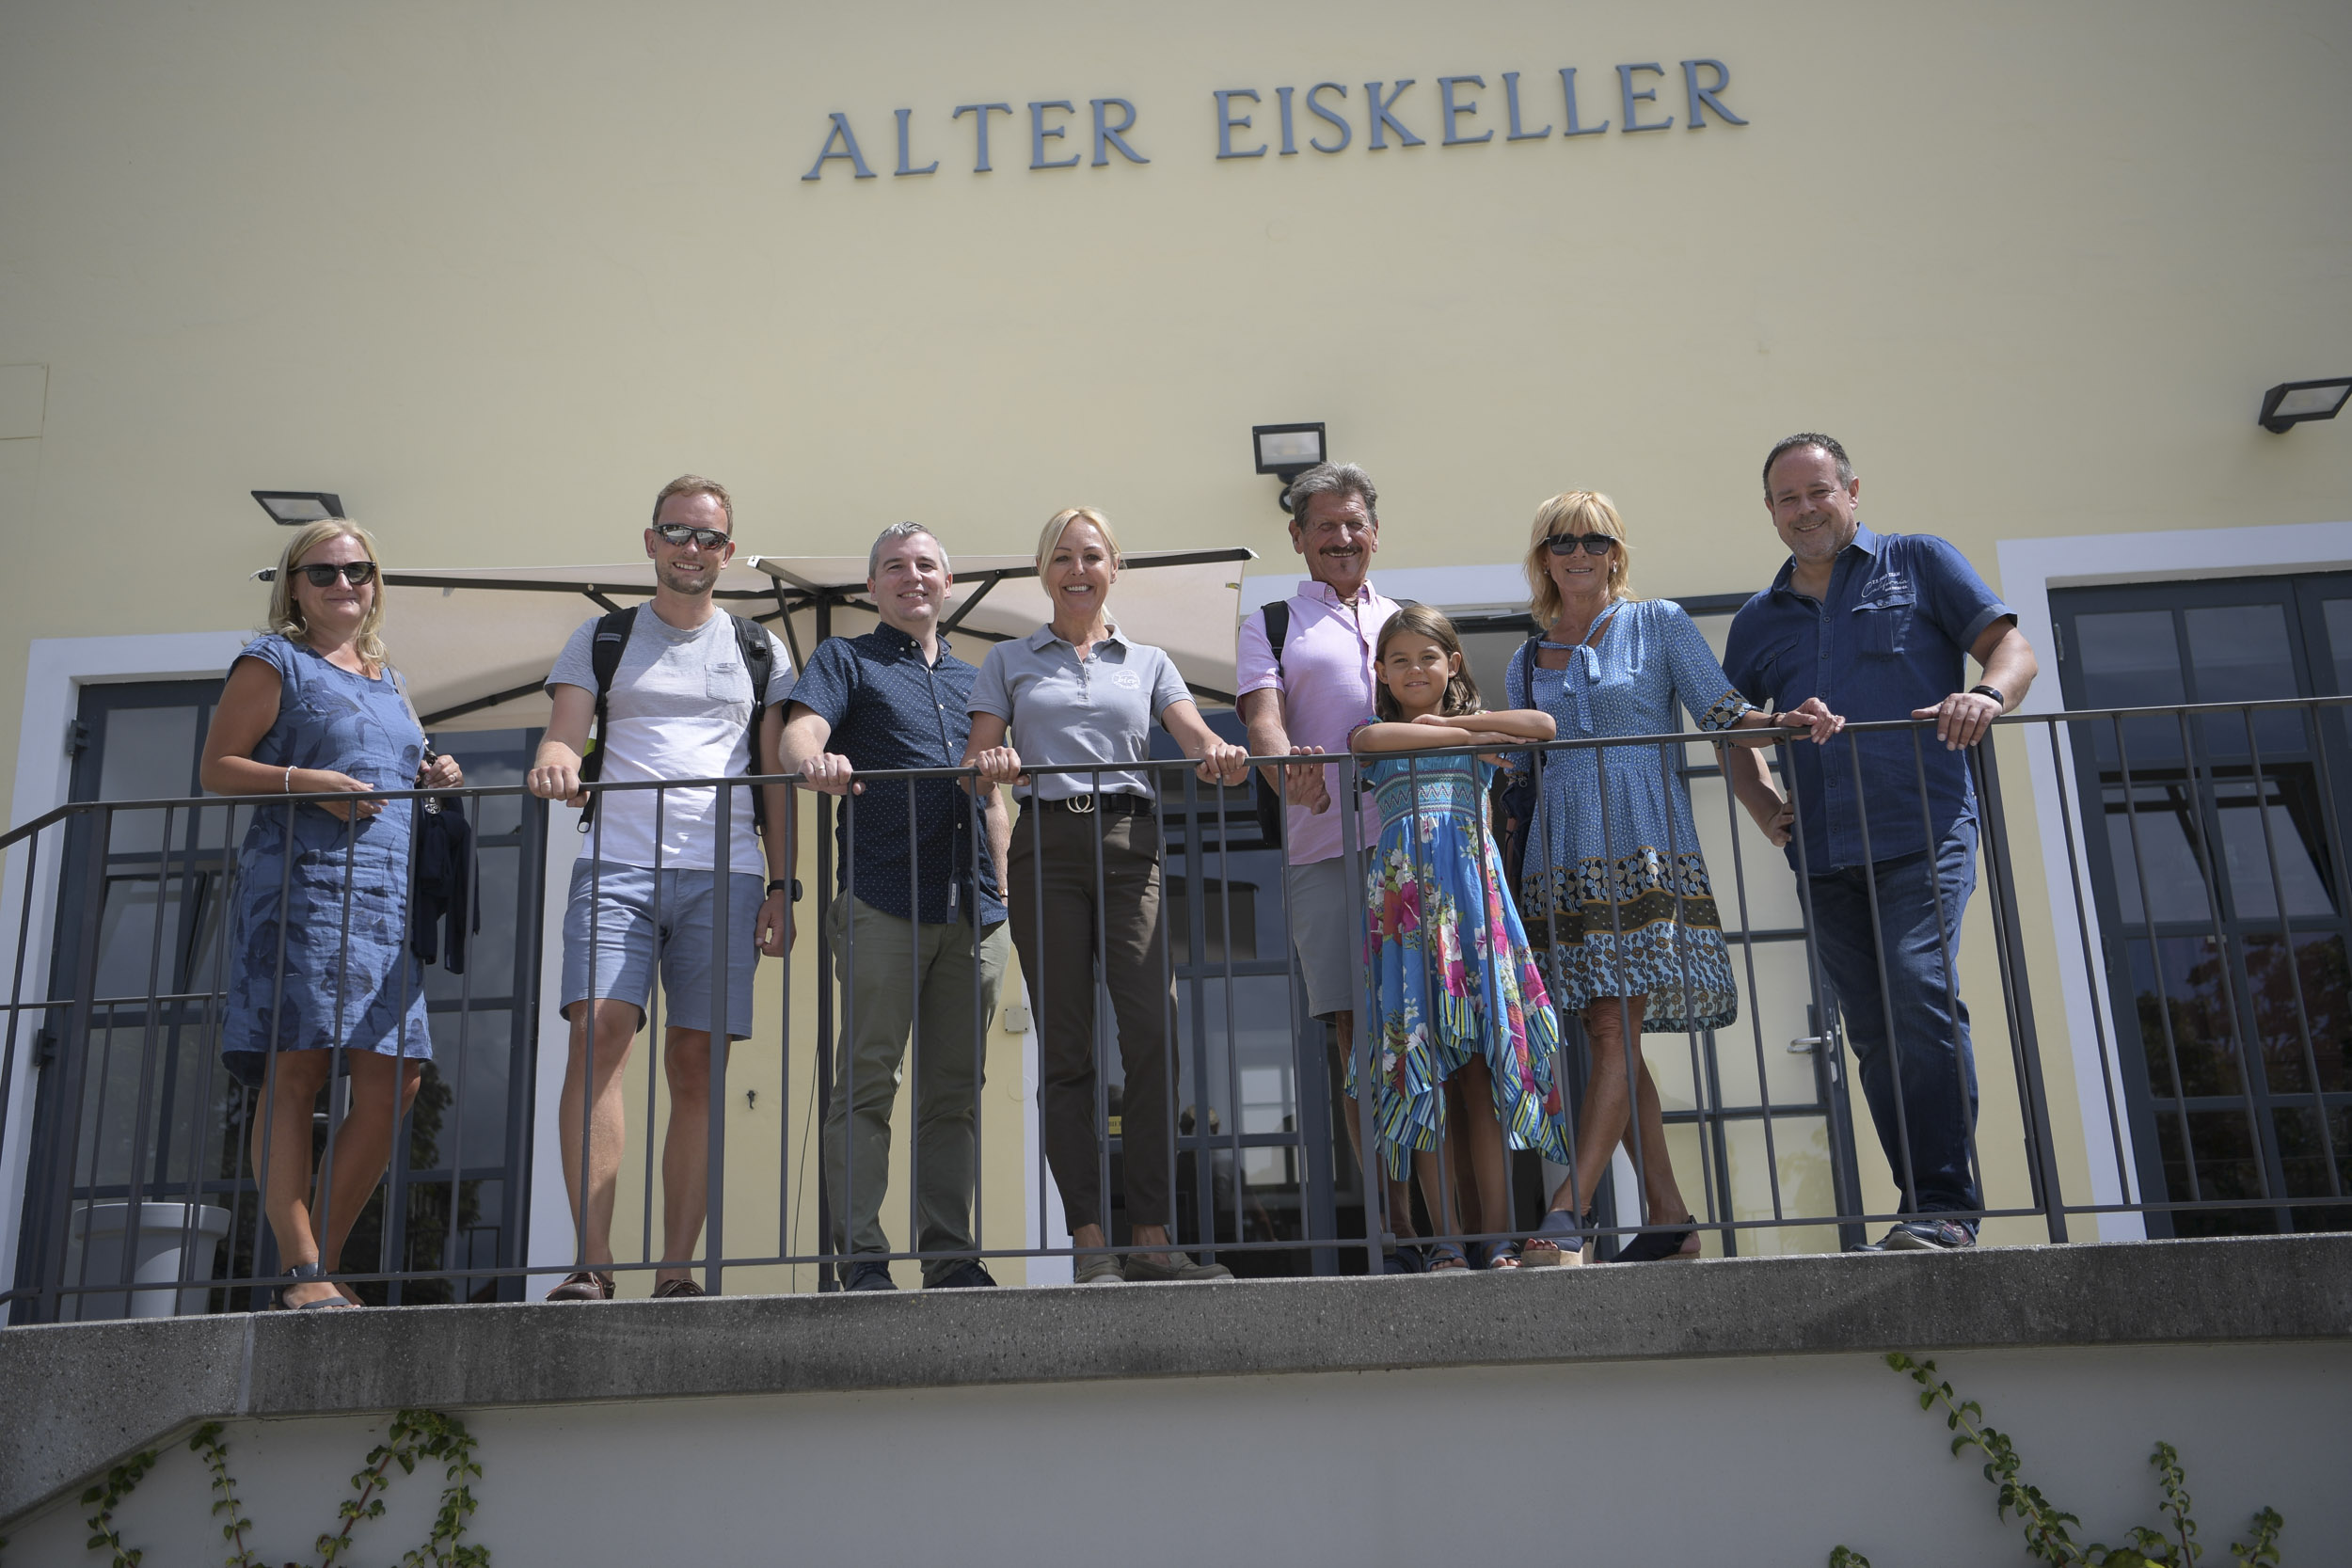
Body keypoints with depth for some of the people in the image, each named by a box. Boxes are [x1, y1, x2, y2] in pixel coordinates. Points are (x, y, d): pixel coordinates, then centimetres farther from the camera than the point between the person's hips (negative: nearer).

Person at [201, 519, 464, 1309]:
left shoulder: (388, 680, 26)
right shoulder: (273, 661, 8)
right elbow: (217, 768, 1)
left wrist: (430, 779, 13)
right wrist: (306, 783, -15)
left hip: (390, 893, 6)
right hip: (303, 880, -6)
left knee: (395, 1078, -3)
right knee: (297, 1069, -10)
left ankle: (325, 1261, 7)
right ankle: (302, 1272, -8)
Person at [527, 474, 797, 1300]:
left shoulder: (759, 651, 18)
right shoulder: (601, 638, 17)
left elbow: (776, 775, 14)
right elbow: (564, 734, 6)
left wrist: (782, 885, 5)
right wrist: (555, 761, -19)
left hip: (722, 875, 1)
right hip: (616, 864, -1)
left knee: (696, 1064, -2)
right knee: (599, 1030, -18)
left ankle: (676, 1271, 2)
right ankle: (592, 1261, -16)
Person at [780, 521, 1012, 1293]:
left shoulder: (971, 677, 25)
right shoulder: (845, 659, 11)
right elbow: (800, 734, -7)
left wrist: (1001, 894, 15)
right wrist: (815, 761, -31)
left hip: (971, 910, 4)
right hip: (882, 901, -4)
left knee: (955, 1088, 5)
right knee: (866, 1080, -6)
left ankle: (950, 1255, 9)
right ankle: (861, 1255, -2)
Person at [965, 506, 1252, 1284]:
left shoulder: (1148, 662, 19)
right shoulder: (1009, 661, 18)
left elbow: (1200, 741, 4)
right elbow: (976, 760, 10)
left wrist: (1225, 759, -19)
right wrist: (990, 765, -13)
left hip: (1129, 845, 0)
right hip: (1047, 847, 0)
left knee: (1153, 1036, -12)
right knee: (1066, 1051, -3)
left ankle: (1152, 1239, -6)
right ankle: (1090, 1245, 0)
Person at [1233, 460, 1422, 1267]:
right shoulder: (1270, 624, 16)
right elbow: (1263, 716, 0)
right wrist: (1288, 769, -22)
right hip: (1325, 846, -1)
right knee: (1358, 1031, -3)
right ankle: (1394, 1227, 3)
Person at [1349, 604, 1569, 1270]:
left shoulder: (1480, 729, 18)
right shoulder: (1377, 733, 15)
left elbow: (1543, 725, 0)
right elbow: (1368, 738, -10)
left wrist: (1458, 720, 1)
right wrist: (1460, 735, -3)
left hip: (1474, 890, 1)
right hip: (1405, 890, 0)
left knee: (1483, 1069, -5)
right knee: (1422, 1070, -5)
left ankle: (1498, 1239, -3)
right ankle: (1449, 1242, -3)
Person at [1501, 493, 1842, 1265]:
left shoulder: (1658, 623, 8)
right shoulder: (1525, 664, 19)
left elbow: (1725, 715, 2)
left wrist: (1792, 722, -15)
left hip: (1642, 844, -4)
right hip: (1562, 855, 4)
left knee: (1616, 1026, -13)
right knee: (1605, 1033, 1)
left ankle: (1569, 1208, -15)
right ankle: (1669, 1217, 7)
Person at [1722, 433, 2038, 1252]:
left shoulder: (1918, 562, 11)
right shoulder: (1758, 622, 20)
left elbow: (2013, 648, 5)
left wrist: (1987, 693, -18)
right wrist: (1768, 806, 8)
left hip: (1923, 831, -4)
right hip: (1826, 857, 5)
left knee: (1922, 995, -20)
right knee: (1874, 1033, 4)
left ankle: (1945, 1203, -16)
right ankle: (1930, 1214, 10)